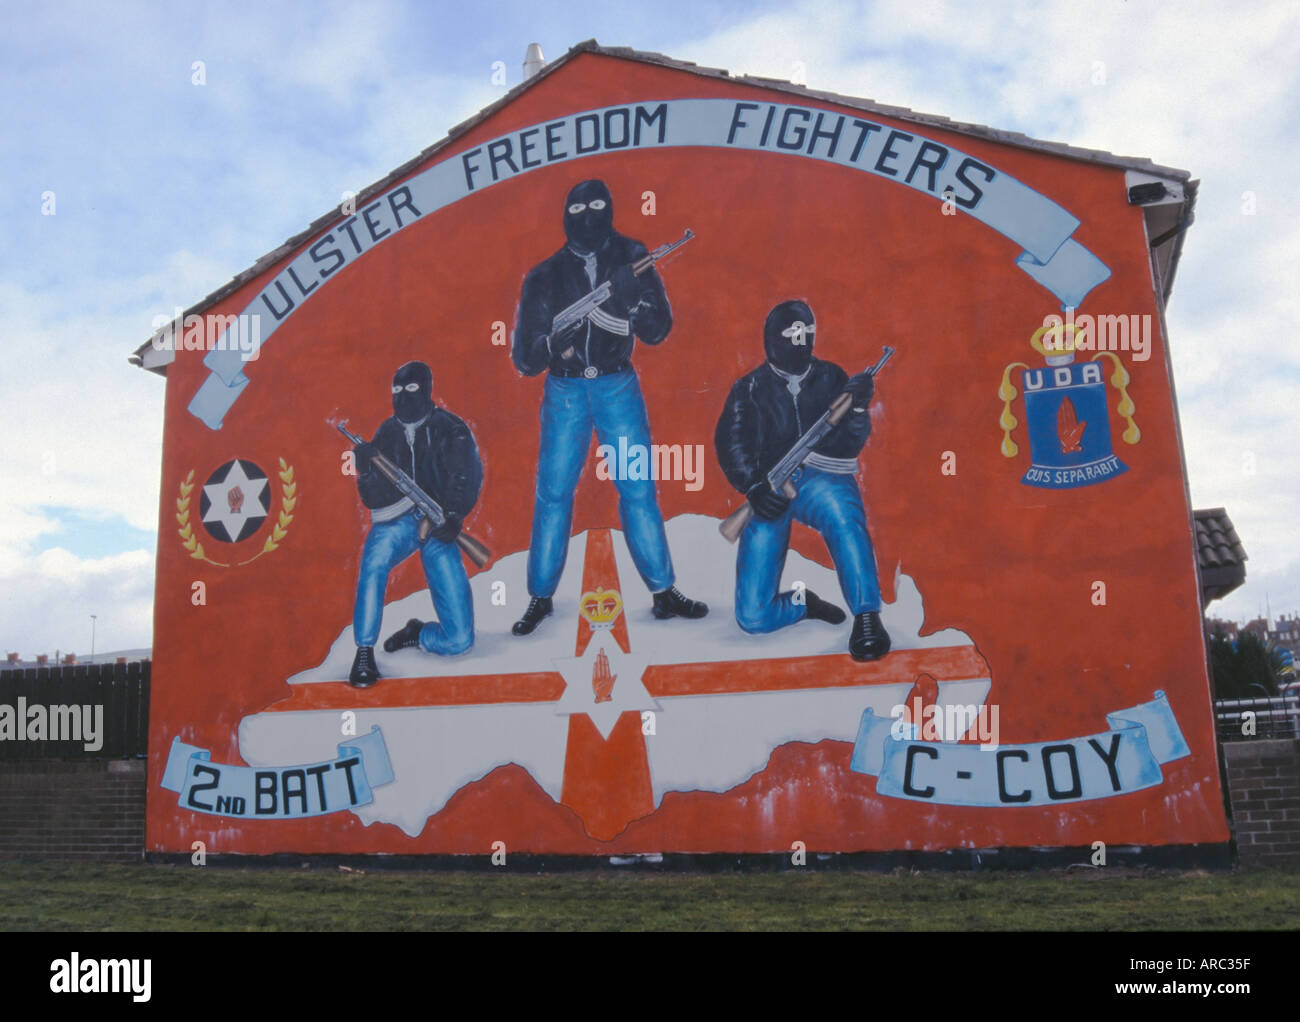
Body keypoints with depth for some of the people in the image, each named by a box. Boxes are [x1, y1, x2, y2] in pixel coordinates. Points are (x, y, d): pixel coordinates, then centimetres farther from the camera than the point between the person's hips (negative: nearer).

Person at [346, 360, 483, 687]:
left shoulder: (451, 431, 3)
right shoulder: (387, 433, 9)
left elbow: (467, 476, -10)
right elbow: (374, 499, 5)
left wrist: (454, 516, -26)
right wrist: (366, 471, -16)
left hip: (439, 528, -1)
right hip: (398, 521, 1)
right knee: (374, 562, -38)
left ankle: (416, 634, 23)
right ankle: (364, 651, -24)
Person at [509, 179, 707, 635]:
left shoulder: (630, 259, 3)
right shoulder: (546, 276, 1)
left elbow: (657, 331, -5)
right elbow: (524, 358, -2)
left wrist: (630, 298, -23)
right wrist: (552, 343, -24)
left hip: (618, 387, 0)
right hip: (565, 391, 0)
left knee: (638, 489, 1)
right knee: (553, 492, -1)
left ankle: (664, 592, 9)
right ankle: (540, 597, 9)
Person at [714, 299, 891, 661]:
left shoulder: (830, 377, 10)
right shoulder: (750, 389, 9)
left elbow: (849, 443, 2)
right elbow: (731, 443, -4)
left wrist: (857, 407, -18)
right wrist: (753, 487, -22)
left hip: (820, 479, 0)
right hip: (770, 492, 1)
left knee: (844, 516, -42)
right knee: (753, 617, -8)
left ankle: (867, 617, -34)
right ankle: (804, 603, 23)